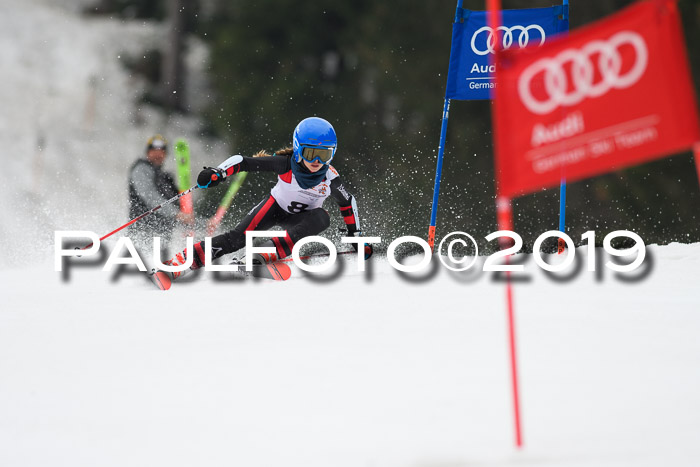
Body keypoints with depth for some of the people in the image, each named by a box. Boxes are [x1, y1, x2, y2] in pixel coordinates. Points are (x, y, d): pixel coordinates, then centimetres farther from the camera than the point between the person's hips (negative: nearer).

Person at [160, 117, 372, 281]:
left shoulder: (330, 178, -23)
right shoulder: (285, 164, -28)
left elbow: (347, 203, -3)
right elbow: (244, 162, -25)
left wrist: (356, 236, 2)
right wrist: (217, 173, -41)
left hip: (301, 218, 2)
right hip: (276, 207, -2)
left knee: (322, 218, -34)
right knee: (238, 237, -23)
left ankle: (269, 252, -39)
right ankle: (178, 263, -24)